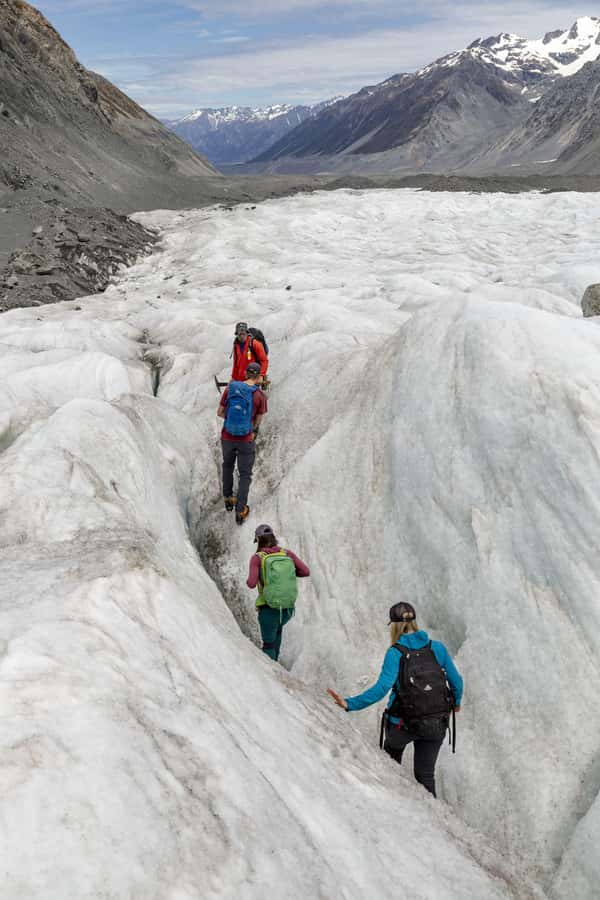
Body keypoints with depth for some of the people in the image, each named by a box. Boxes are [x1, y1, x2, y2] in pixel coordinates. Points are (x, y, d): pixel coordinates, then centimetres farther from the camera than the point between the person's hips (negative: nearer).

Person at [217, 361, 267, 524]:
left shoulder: (230, 388, -8)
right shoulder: (260, 396, -13)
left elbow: (220, 413, 0)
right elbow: (257, 424, -5)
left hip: (227, 437, 3)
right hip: (246, 440, -2)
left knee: (228, 465, 30)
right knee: (245, 474, 14)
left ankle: (228, 499, 40)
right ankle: (240, 511, 15)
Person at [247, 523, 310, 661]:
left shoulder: (257, 558, -9)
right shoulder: (287, 553, 1)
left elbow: (251, 583, -19)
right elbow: (306, 571, -4)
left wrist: (249, 579, 5)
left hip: (269, 608, -4)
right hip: (288, 607, 4)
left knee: (268, 645, 17)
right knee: (277, 627, 38)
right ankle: (274, 659, 40)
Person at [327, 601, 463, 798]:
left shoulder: (395, 653, -15)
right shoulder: (437, 647, -3)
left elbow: (382, 688, -26)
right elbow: (456, 681, 5)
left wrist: (350, 704, -29)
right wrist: (456, 701, 25)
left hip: (402, 725, -2)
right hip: (436, 724, 2)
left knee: (391, 756, 31)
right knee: (425, 775, 17)